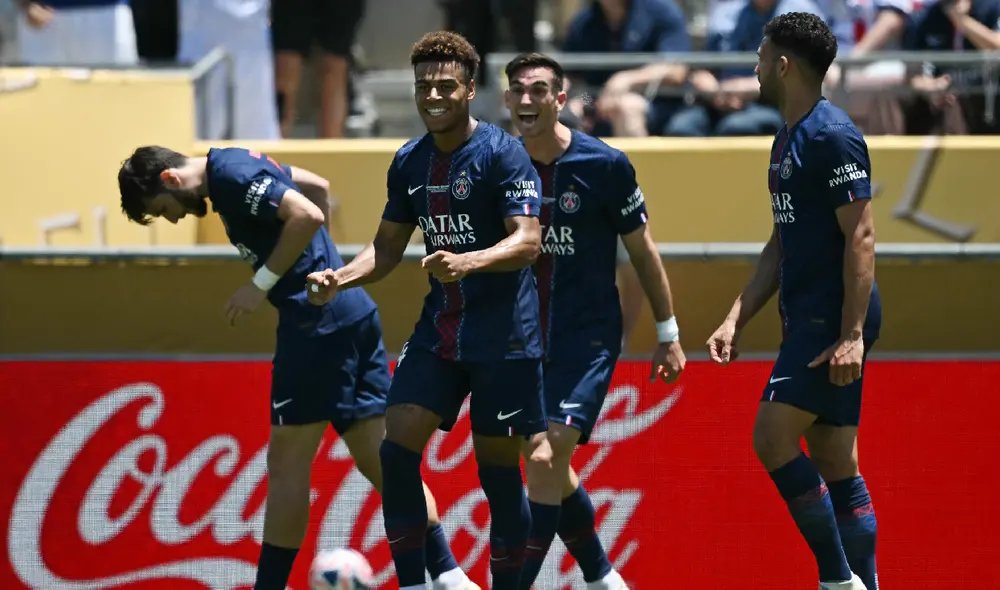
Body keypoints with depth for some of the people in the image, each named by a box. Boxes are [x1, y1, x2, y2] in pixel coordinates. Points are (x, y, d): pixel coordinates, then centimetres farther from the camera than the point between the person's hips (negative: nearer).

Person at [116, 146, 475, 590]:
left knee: (287, 464, -4)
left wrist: (262, 283, -14)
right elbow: (318, 186, 30)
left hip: (317, 320, -10)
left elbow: (307, 215, -22)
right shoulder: (233, 165, 17)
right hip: (354, 313, 10)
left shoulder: (230, 176, -12)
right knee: (377, 459, 8)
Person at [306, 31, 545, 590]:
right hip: (437, 334, 6)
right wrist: (339, 278, 1)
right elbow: (388, 248, 19)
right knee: (396, 449, -6)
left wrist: (466, 263, -35)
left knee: (498, 468, -1)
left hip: (503, 338, -6)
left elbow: (527, 240, -18)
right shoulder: (409, 162, 10)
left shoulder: (503, 152, -10)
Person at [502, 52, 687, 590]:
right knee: (550, 469, 14)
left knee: (546, 459, -20)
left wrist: (668, 334, 1)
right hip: (523, 338, 5)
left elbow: (642, 250, -1)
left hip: (587, 337, -5)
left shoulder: (603, 164, -11)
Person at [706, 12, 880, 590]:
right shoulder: (787, 141, 17)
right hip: (808, 320, 10)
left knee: (773, 437, -14)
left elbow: (861, 236, -18)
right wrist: (736, 320, 19)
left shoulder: (833, 136, -13)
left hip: (834, 321, -10)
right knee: (835, 464, 7)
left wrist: (852, 334, -23)